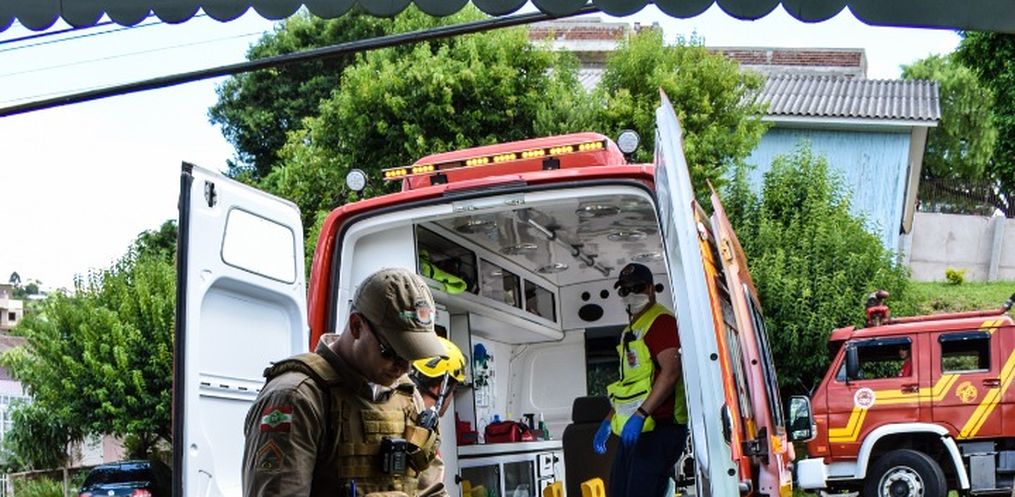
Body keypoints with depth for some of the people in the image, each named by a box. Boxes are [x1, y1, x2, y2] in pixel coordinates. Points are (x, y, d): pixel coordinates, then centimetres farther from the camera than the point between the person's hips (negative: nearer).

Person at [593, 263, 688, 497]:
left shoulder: (661, 321, -9)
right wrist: (609, 420, 20)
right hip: (632, 432, 10)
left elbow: (670, 371, -22)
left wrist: (641, 414, -28)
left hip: (658, 428, -10)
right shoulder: (630, 330, 22)